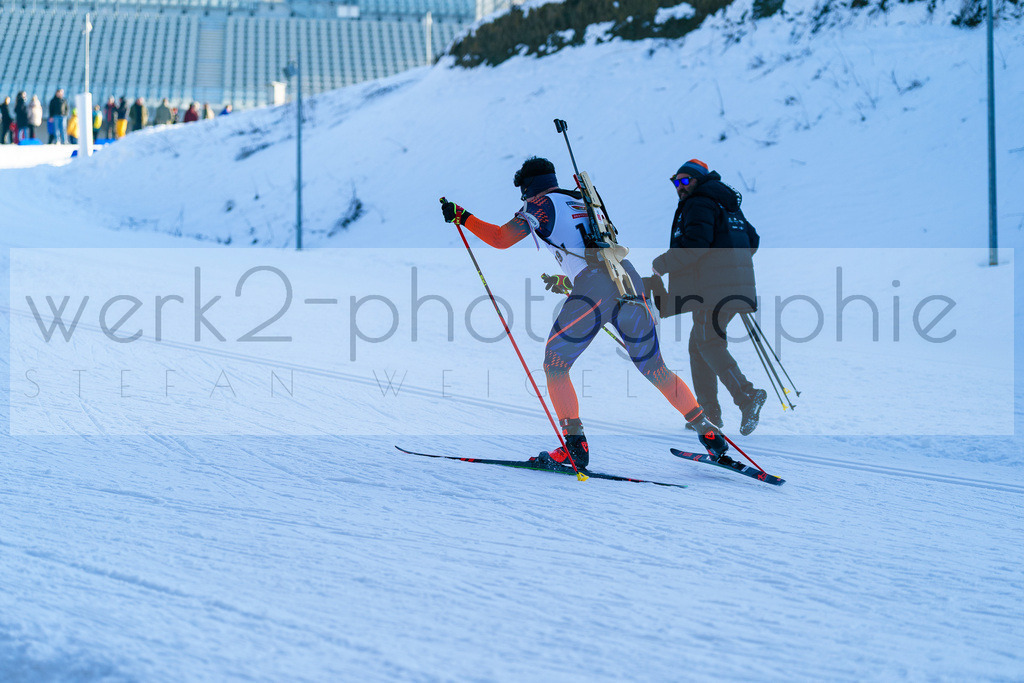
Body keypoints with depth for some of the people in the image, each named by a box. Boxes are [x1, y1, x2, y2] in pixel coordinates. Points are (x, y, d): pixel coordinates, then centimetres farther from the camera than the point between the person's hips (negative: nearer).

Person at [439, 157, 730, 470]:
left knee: (555, 366, 7)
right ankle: (709, 434, 14)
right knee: (655, 369, 16)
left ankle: (575, 444, -3)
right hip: (629, 279, 6)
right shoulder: (584, 203, 31)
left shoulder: (539, 204, 11)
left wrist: (461, 216, 20)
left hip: (594, 287, -6)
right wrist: (565, 281, 52)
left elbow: (500, 239, 8)